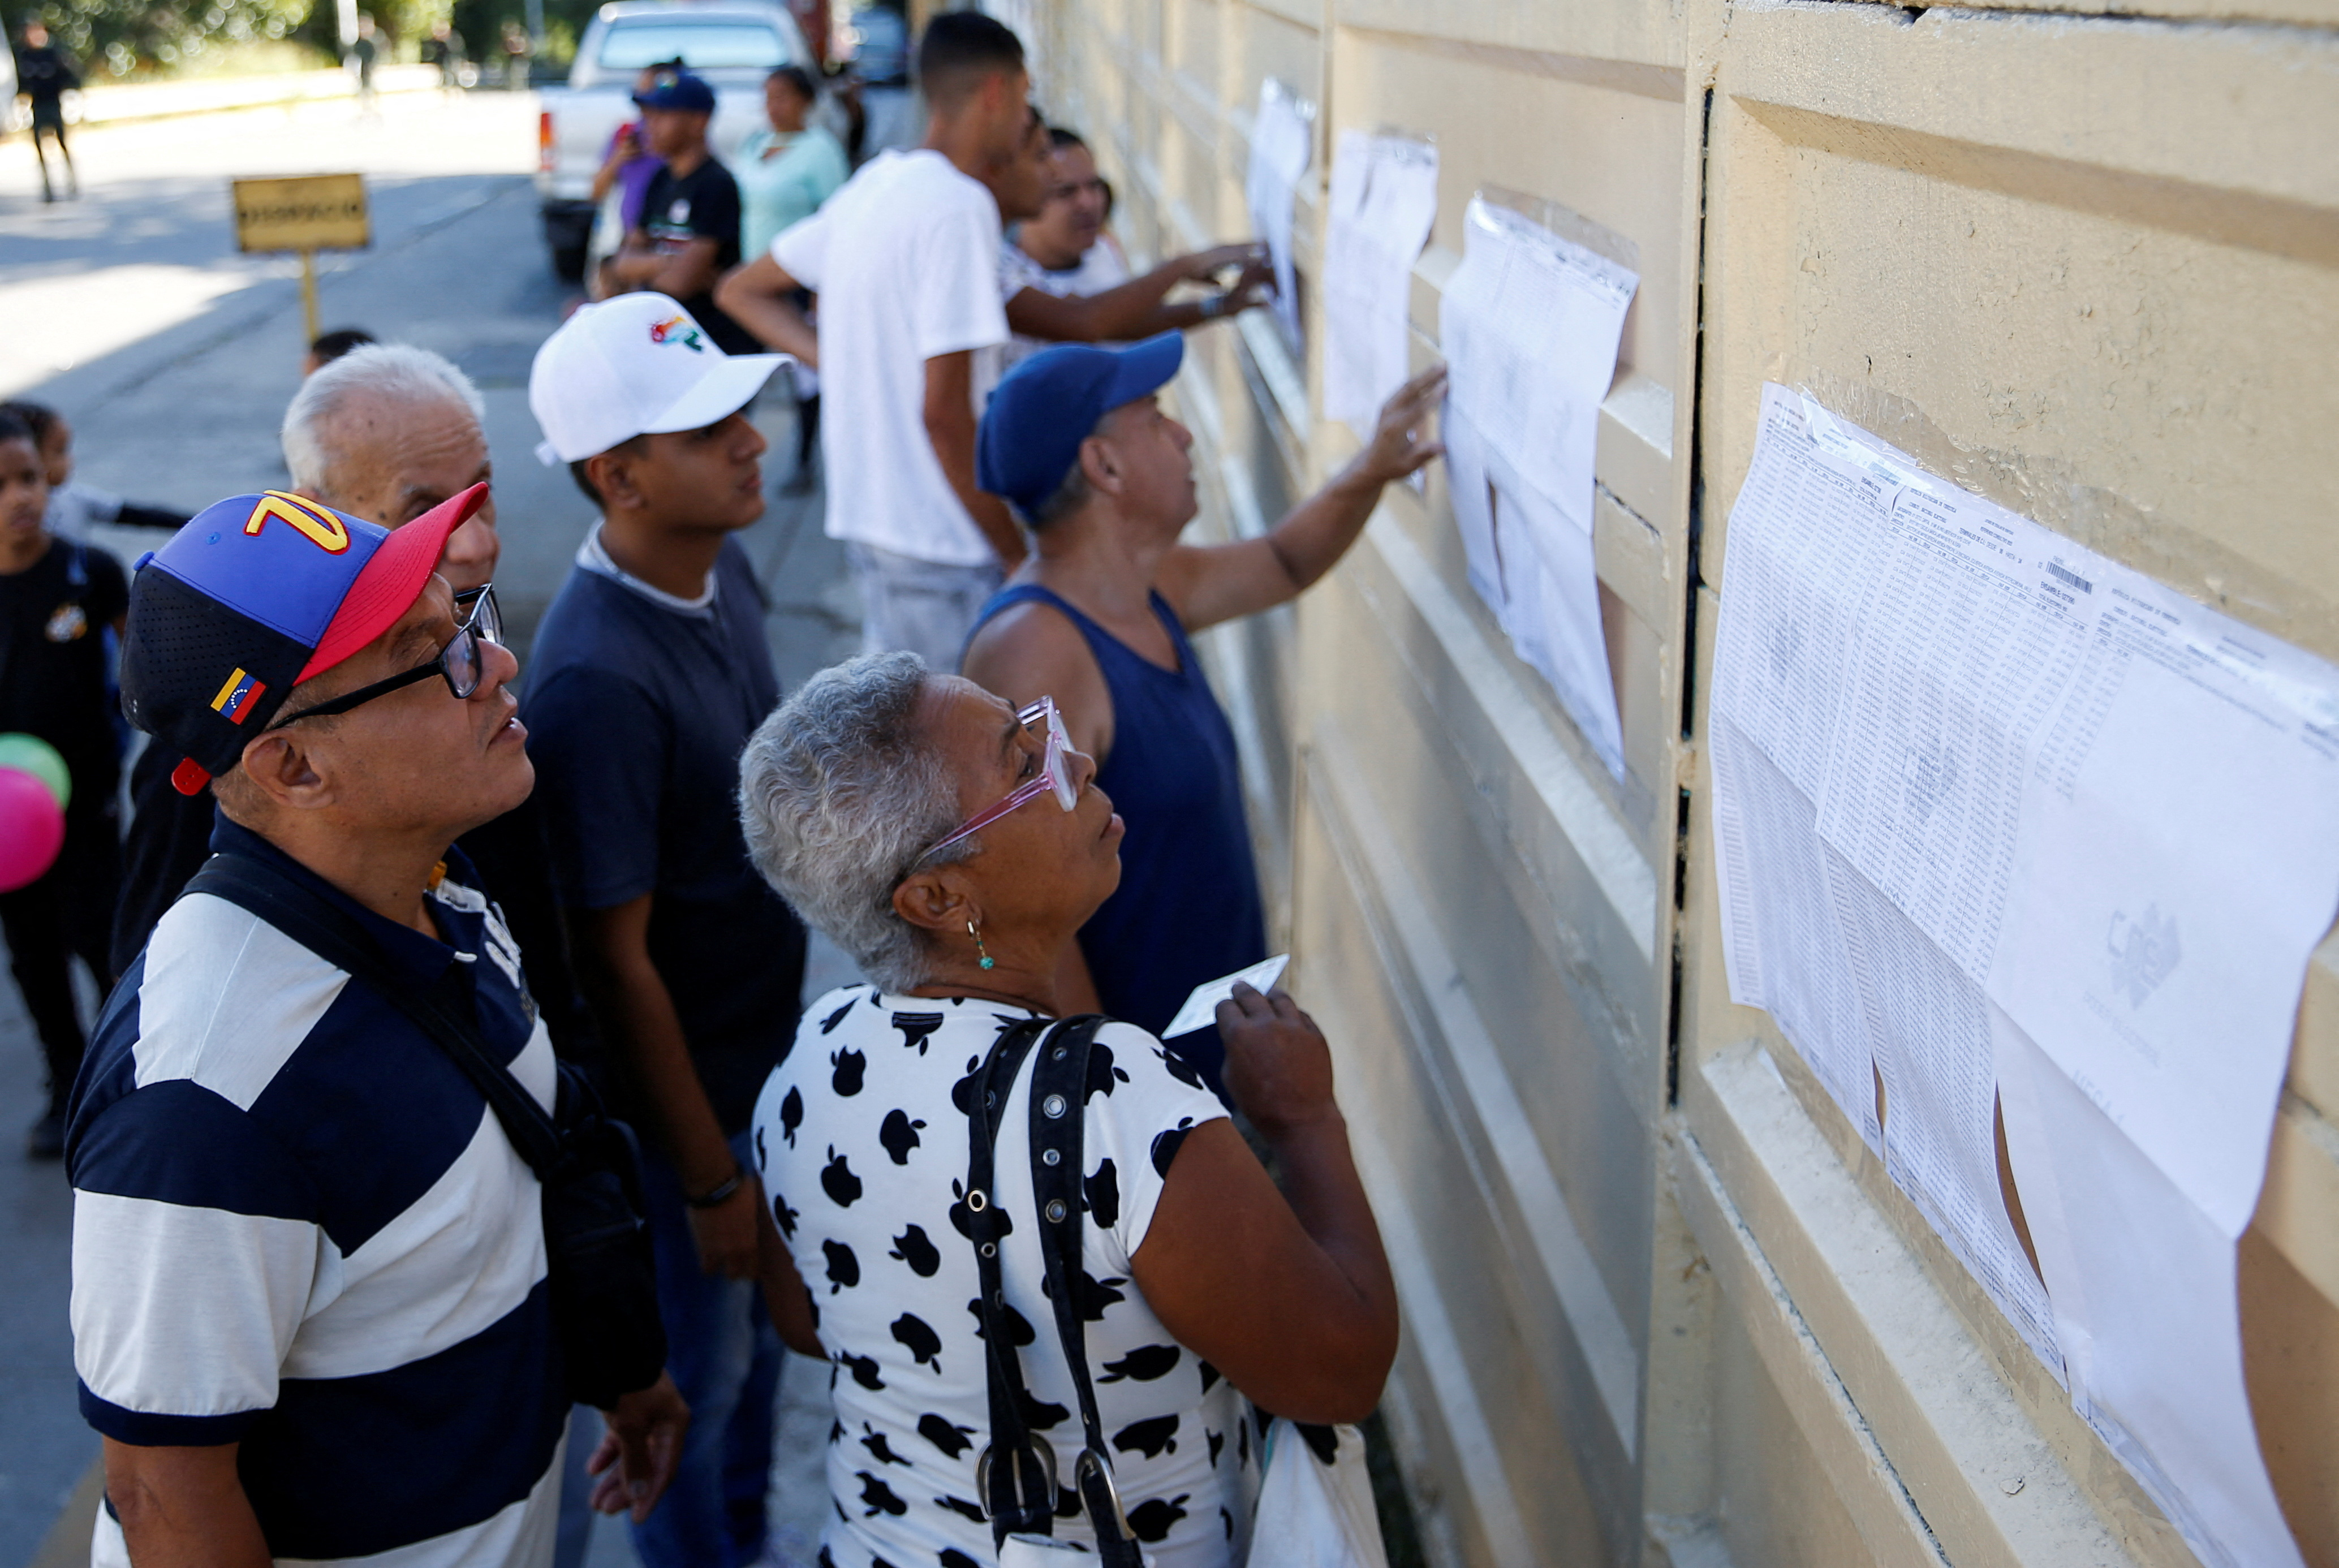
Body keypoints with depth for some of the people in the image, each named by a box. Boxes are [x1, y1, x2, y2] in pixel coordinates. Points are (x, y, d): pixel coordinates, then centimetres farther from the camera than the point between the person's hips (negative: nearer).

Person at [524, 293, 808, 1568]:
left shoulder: (722, 566, -5)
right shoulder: (595, 681, -31)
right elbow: (616, 958, -25)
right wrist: (709, 1176, -17)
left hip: (771, 1039, 8)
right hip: (685, 1081, -8)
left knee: (768, 1311, 27)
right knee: (702, 1356, 14)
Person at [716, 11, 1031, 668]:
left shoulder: (871, 186, 10)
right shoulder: (959, 205, -17)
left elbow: (740, 291, 22)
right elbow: (944, 412, -22)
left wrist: (835, 359, 10)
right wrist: (1016, 553, -14)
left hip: (868, 511, 9)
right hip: (939, 540, -9)